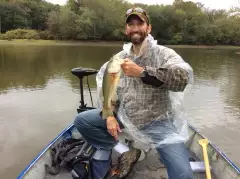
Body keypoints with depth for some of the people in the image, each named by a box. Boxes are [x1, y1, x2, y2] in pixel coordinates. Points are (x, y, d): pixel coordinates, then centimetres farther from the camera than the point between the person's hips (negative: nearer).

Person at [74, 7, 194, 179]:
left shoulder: (163, 53, -9)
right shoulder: (119, 57, 6)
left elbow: (184, 77, -29)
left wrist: (142, 72, -31)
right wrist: (109, 115, -2)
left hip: (158, 122, -5)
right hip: (124, 116, 5)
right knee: (81, 121, 1)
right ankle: (126, 149, 8)